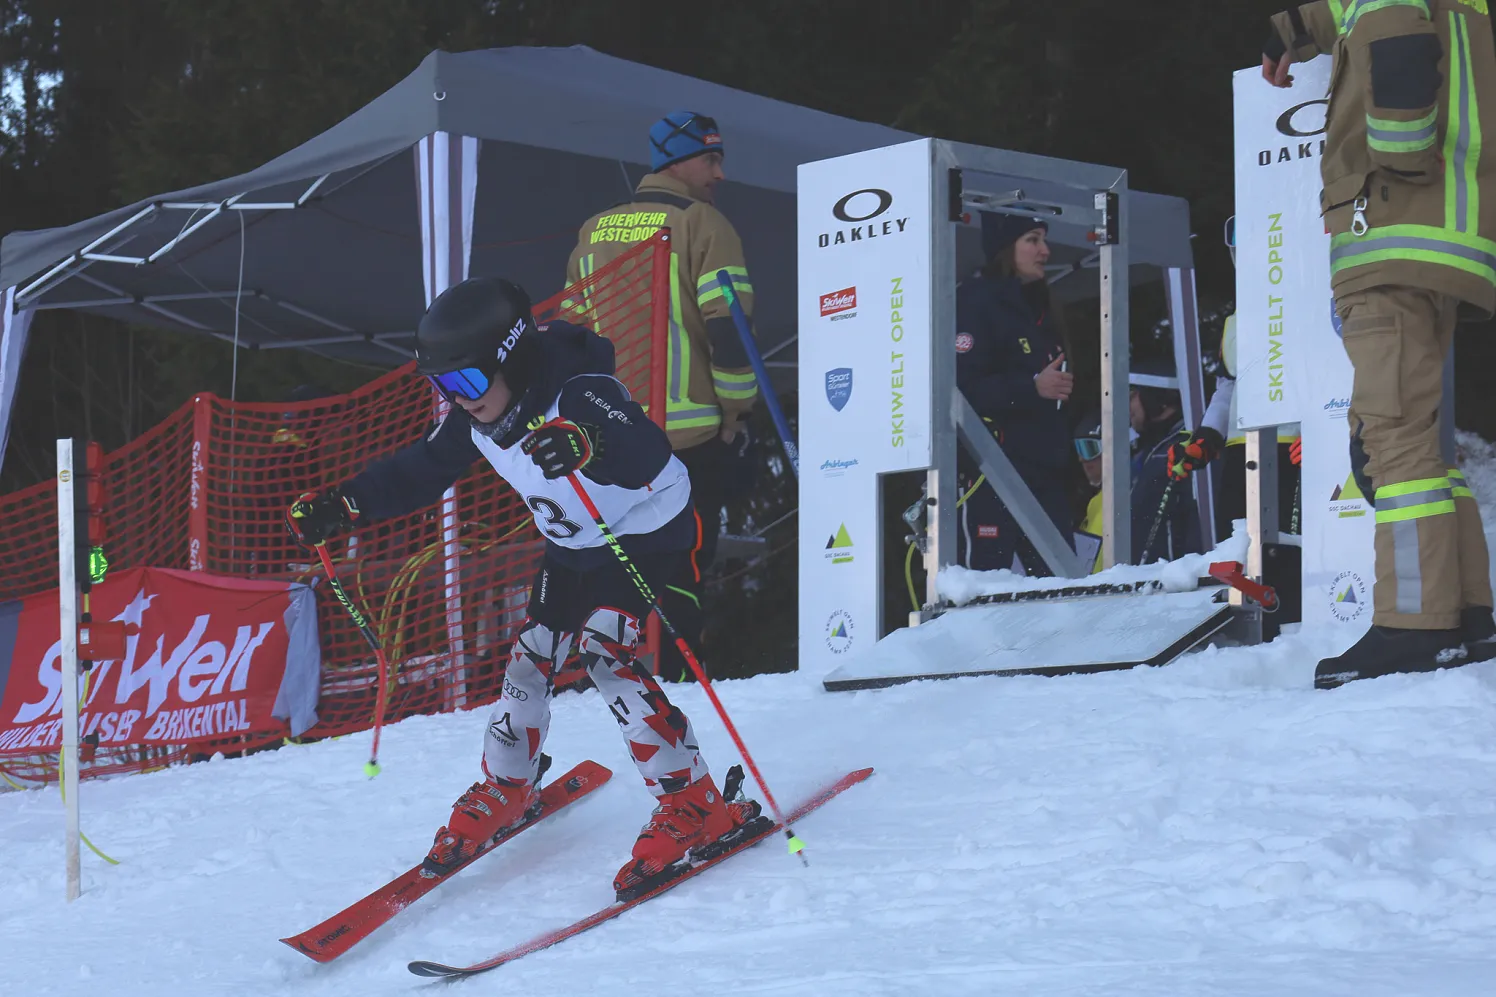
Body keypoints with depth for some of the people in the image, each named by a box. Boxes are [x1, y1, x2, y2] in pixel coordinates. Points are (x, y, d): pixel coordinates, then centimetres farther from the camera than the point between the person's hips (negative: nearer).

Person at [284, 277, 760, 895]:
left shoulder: (582, 397, -35)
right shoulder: (477, 418, -10)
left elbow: (650, 456, -52)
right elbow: (419, 472, 2)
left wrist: (591, 446, -72)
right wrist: (340, 507, -9)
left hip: (647, 535, -8)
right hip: (572, 547, 8)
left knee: (605, 654, -22)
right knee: (530, 657, 7)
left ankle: (696, 806, -19)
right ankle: (504, 790, 31)